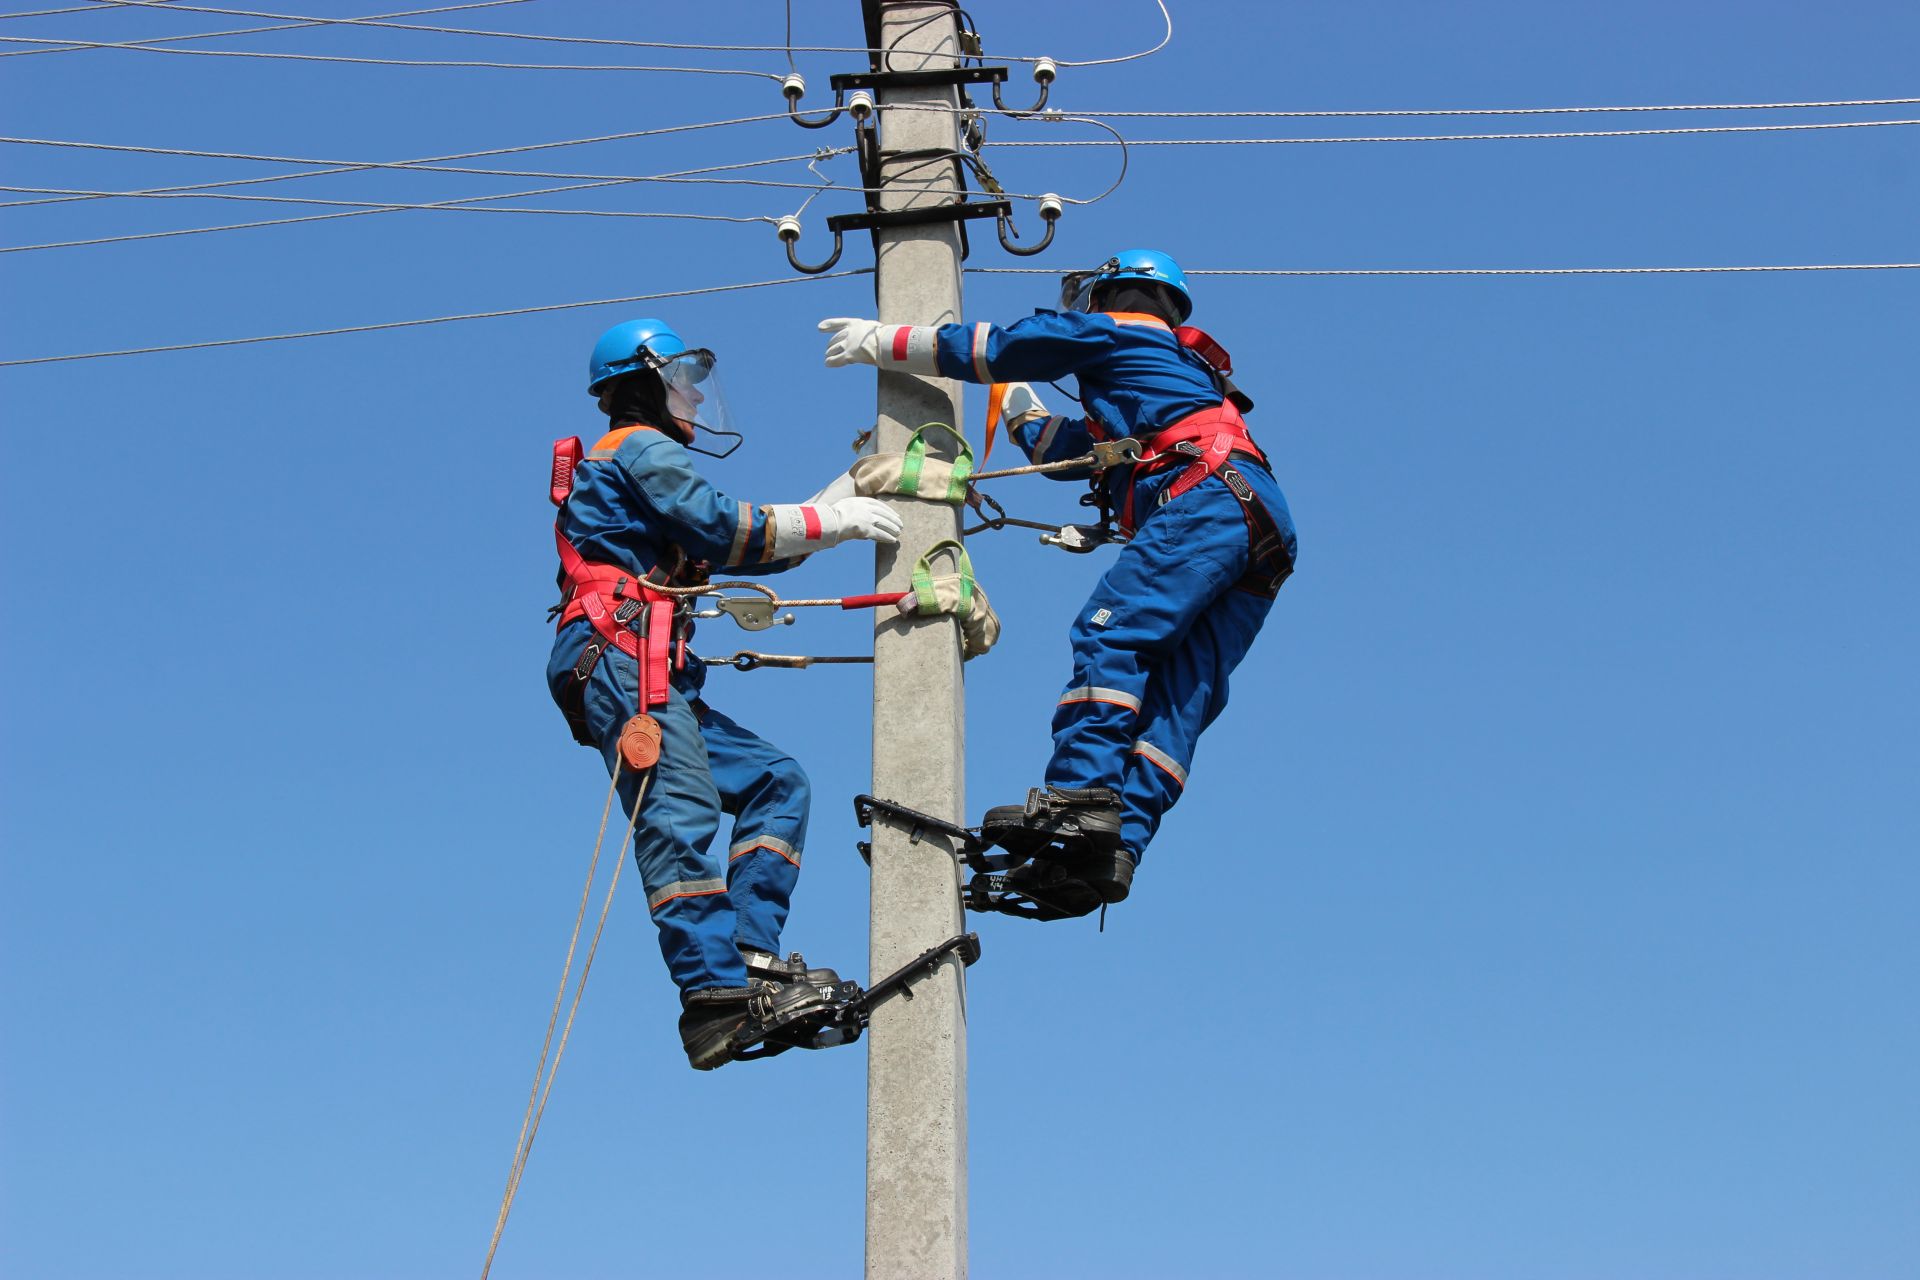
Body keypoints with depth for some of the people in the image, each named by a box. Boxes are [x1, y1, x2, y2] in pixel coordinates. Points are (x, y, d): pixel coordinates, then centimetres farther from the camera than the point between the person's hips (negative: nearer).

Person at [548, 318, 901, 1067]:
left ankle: (748, 951, -10)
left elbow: (730, 548, 28)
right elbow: (721, 529, -11)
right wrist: (830, 523, -5)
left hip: (655, 679, 10)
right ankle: (717, 998, -29)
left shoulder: (641, 462, 33)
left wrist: (838, 507, 22)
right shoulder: (643, 449, 3)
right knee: (680, 816, -20)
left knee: (776, 782, 3)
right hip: (622, 656, -10)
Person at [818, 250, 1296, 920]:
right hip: (1260, 538, 9)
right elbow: (1066, 451, 49)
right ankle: (1115, 845, -19)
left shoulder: (1116, 328, 15)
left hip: (1209, 498, -8)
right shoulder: (1162, 372, 41)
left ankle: (1078, 799, -36)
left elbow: (994, 349, 14)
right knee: (1174, 696, -6)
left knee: (1108, 635, -20)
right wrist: (1018, 407, 63)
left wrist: (880, 341, 23)